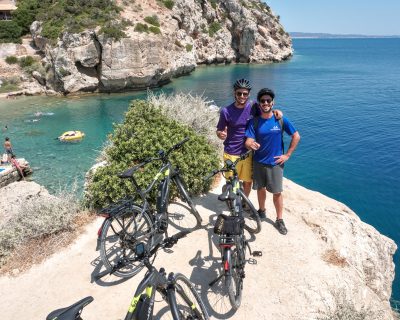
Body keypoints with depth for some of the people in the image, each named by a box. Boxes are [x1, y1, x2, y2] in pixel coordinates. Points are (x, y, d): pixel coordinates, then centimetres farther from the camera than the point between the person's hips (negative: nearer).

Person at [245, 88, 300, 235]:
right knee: (260, 188, 17)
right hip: (259, 162, 2)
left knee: (277, 192, 5)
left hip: (275, 162, -1)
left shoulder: (281, 120, -9)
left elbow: (296, 136, -1)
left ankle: (279, 220, 21)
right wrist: (251, 144, -37)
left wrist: (287, 155, -4)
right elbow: (248, 141, -13)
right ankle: (261, 211, 40)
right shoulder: (254, 122, -7)